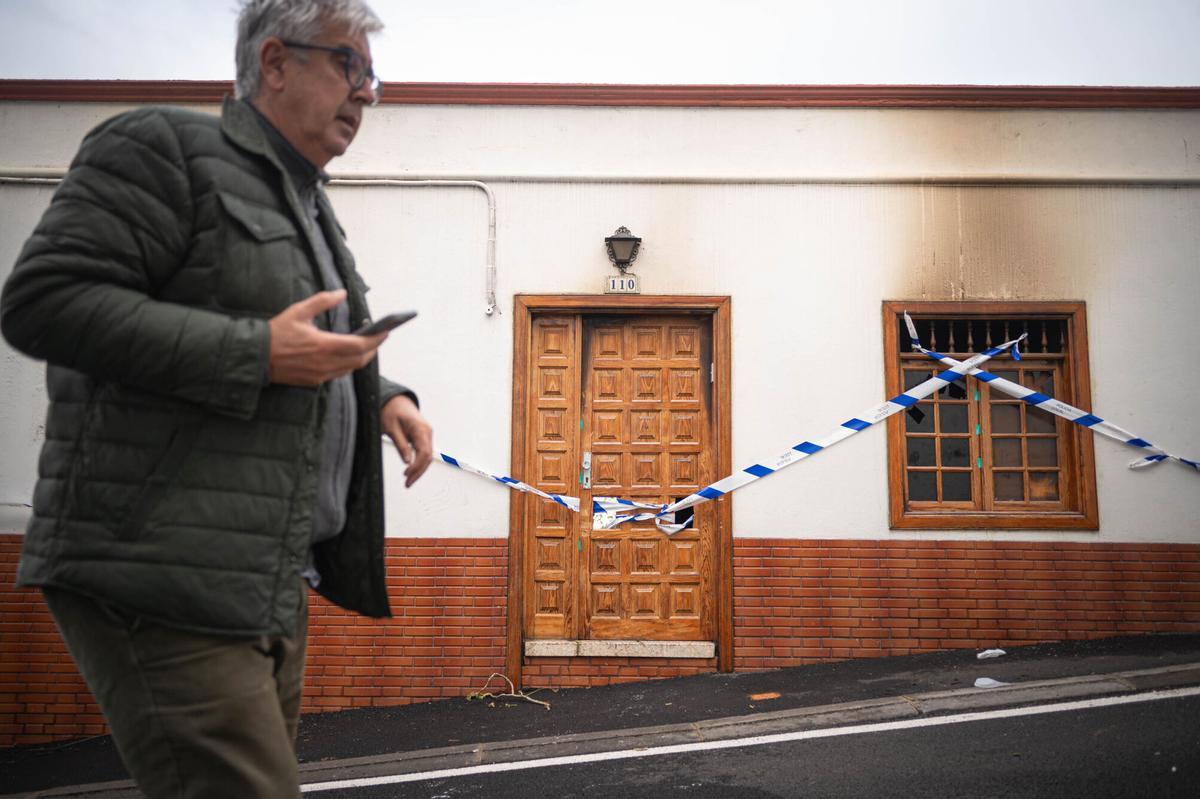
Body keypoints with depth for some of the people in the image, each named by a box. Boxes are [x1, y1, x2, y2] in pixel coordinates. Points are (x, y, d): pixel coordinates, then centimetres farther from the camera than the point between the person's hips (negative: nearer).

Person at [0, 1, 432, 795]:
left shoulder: (310, 206, 21)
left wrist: (382, 397, 10)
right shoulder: (163, 147, -5)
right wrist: (256, 352, -20)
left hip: (272, 581, 9)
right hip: (166, 582, -9)